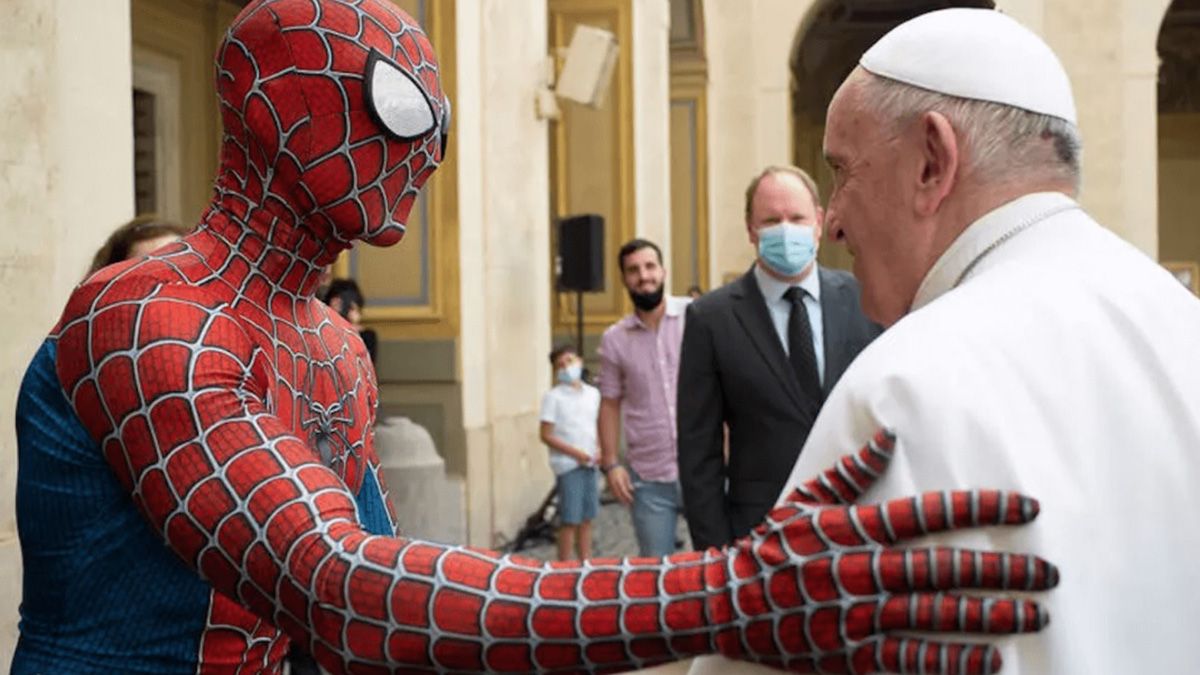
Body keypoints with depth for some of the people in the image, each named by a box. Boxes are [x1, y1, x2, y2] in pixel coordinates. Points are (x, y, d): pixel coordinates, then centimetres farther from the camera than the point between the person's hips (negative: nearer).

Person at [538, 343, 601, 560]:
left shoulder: (593, 394, 10)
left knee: (586, 518, 11)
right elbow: (545, 435, -9)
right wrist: (575, 453, -15)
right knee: (570, 520, -4)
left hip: (589, 464, 5)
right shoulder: (553, 397, -5)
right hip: (567, 465, -5)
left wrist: (599, 450, -1)